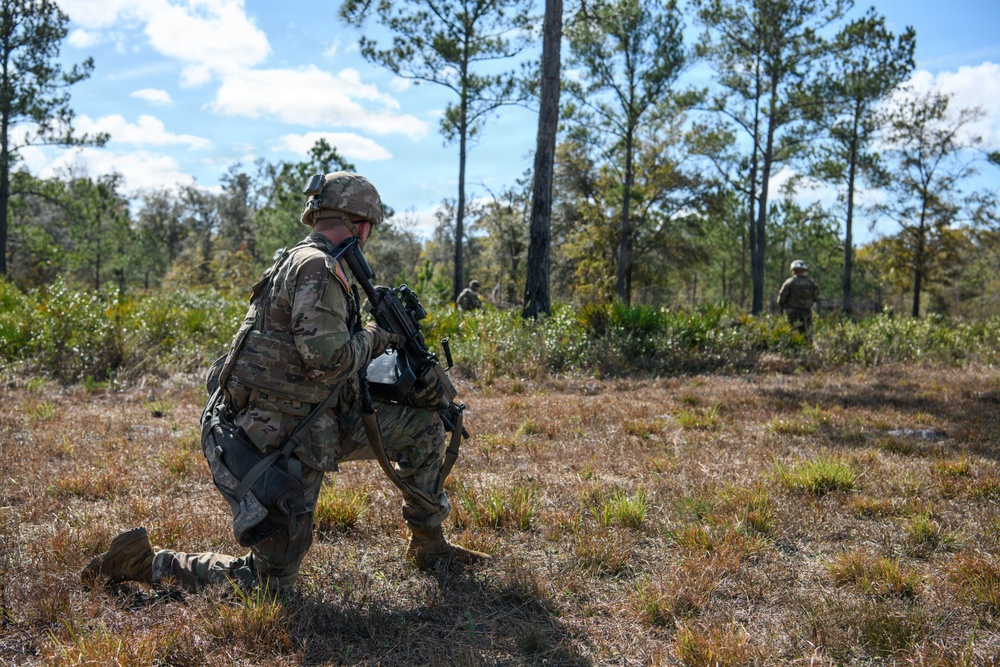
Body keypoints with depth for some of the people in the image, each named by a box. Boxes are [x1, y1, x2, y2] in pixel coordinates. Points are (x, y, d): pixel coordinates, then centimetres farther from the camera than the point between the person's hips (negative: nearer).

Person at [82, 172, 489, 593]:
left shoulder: (302, 261, 15)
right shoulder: (318, 269, -18)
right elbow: (327, 359, -26)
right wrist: (374, 337, -7)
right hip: (284, 441, -10)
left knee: (423, 425, 10)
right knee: (269, 582, 0)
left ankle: (429, 545, 22)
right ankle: (146, 561, 9)